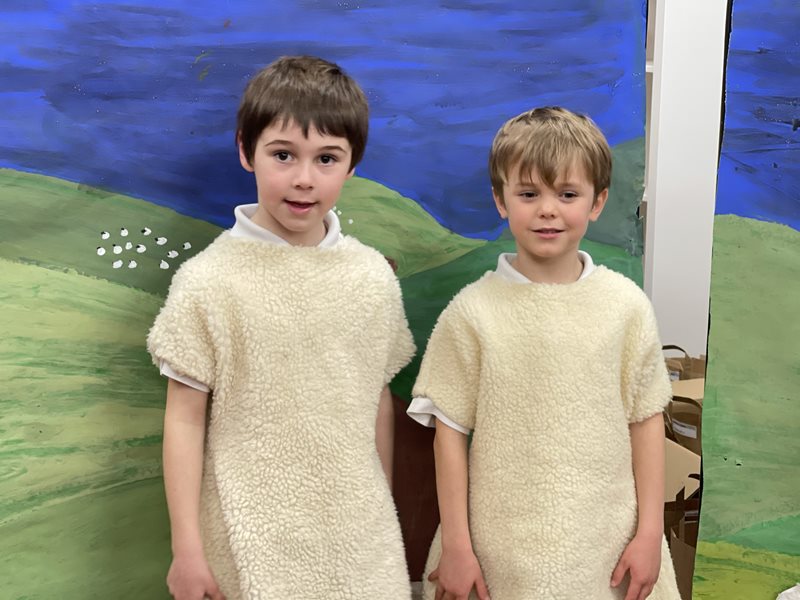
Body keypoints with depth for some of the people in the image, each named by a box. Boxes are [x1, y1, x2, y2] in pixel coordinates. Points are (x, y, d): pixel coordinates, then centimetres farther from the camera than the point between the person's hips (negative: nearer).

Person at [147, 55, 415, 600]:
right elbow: (185, 419, -7)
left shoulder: (374, 277, -2)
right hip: (253, 539, -2)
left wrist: (385, 516, 13)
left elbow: (379, 401, 6)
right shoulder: (208, 281, -11)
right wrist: (187, 548, -6)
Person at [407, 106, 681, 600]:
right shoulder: (473, 312, -9)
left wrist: (650, 533, 1)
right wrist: (455, 546, -4)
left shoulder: (626, 305, -4)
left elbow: (647, 419, 1)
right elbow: (450, 432, -5)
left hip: (606, 544, 2)